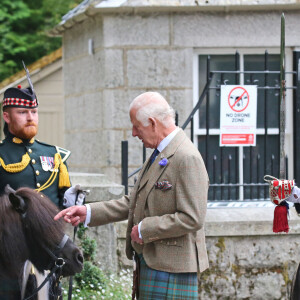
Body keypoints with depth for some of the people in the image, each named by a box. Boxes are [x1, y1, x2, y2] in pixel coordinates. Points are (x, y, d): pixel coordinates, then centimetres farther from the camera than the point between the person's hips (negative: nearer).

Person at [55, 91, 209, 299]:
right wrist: (88, 212, 11)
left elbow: (192, 219, -22)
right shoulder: (159, 154, 13)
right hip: (151, 262, 10)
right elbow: (135, 203, 18)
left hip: (171, 269, -10)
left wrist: (144, 229, -15)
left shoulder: (187, 158, -18)